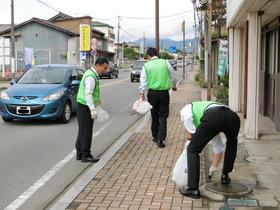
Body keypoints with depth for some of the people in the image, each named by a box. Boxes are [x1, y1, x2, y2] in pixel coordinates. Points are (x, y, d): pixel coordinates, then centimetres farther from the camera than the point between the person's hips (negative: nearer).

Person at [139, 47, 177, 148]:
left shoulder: (146, 65, -2)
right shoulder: (165, 62, 0)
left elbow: (143, 80, -2)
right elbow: (173, 76, 7)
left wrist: (141, 93, 6)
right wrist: (174, 86, 25)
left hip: (152, 93, 1)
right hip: (164, 92, -1)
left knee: (154, 116, 15)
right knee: (163, 117, 3)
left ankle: (155, 137, 26)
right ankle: (160, 139, -4)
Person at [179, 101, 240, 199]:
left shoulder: (187, 108, 34)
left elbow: (187, 117, 4)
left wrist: (191, 132, 20)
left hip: (213, 117, -6)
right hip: (233, 116, 6)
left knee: (193, 150, 11)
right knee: (232, 144, 38)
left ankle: (192, 189, 8)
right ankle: (225, 176, 44)